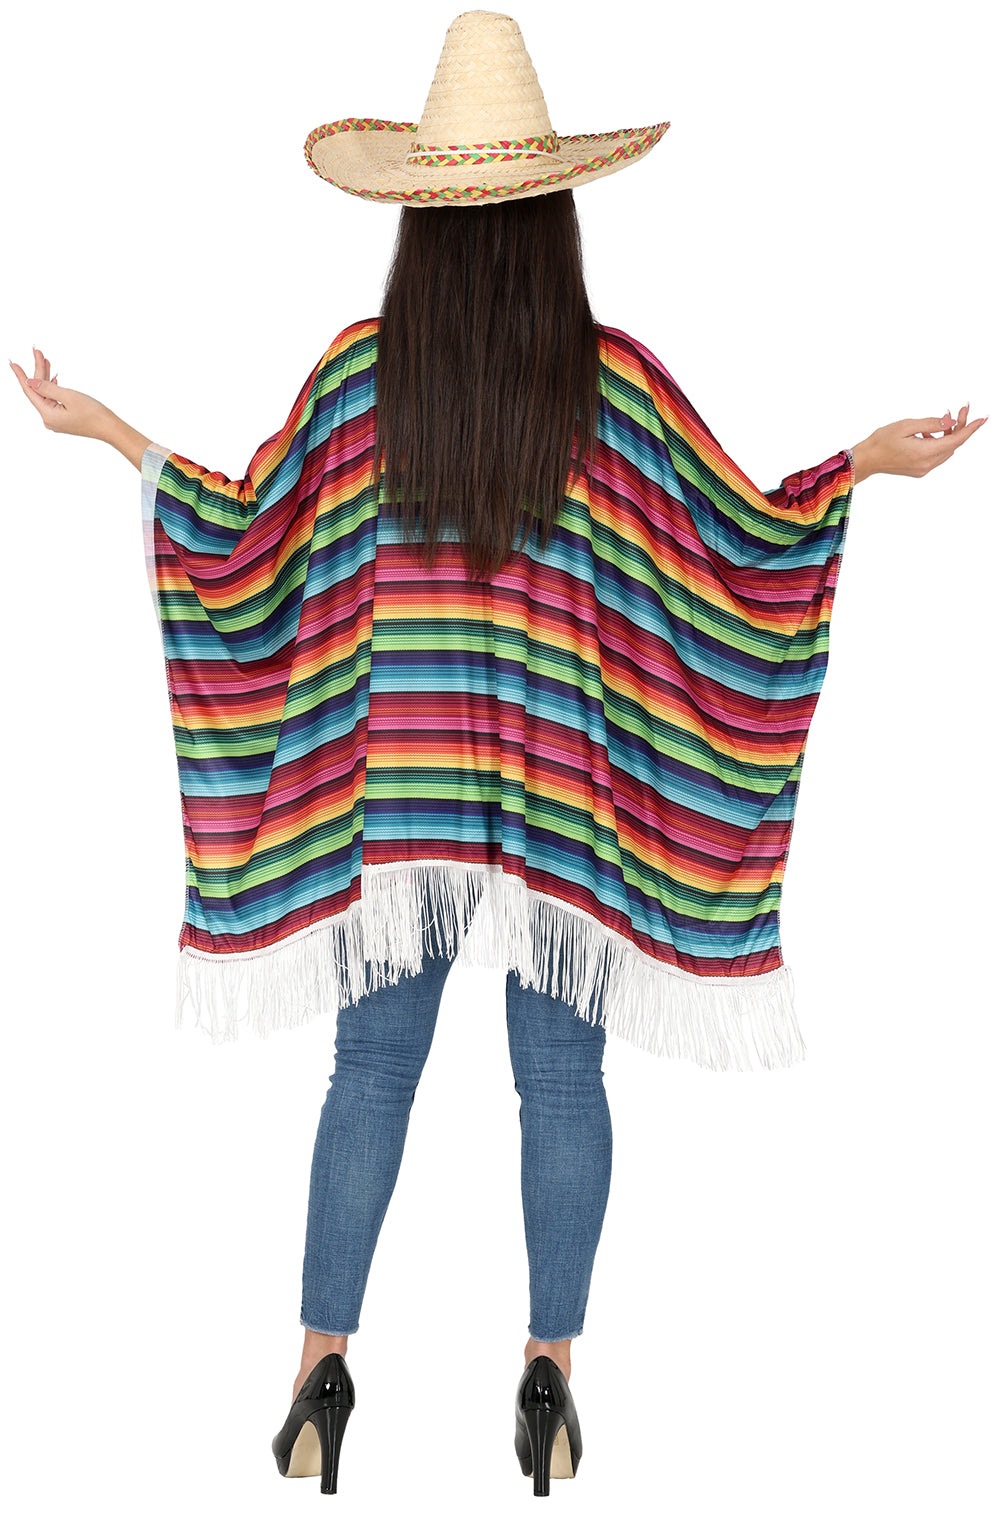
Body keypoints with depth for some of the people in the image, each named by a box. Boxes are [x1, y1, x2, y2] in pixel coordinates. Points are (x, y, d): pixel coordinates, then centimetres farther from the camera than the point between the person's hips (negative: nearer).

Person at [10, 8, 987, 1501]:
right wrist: (868, 462, 8)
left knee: (369, 1072, 10)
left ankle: (322, 1369, 13)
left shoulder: (360, 371, -6)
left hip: (390, 789, 1)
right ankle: (550, 1378, 16)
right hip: (566, 793, -1)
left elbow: (245, 535, 0)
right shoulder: (612, 380, -8)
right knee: (563, 1079, 9)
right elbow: (745, 536, -6)